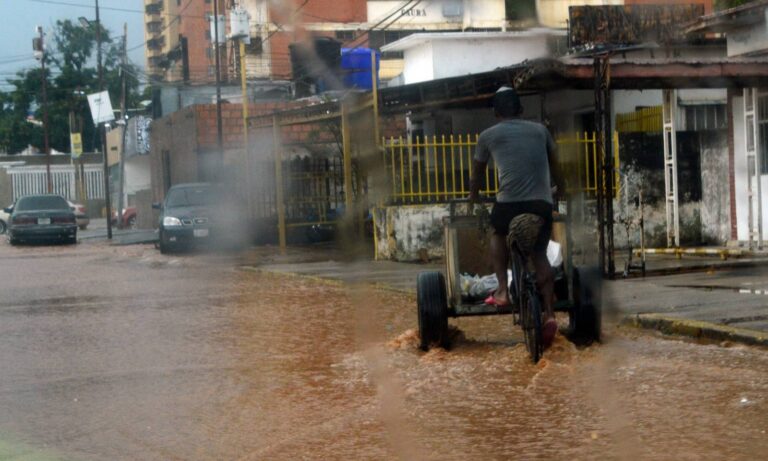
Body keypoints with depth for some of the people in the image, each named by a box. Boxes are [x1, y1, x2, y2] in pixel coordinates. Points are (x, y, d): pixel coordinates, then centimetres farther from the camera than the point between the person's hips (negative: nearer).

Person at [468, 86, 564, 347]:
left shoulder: (488, 135, 14)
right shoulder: (539, 130, 20)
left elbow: (477, 172, 28)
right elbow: (554, 166, 35)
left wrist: (473, 197, 47)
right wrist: (560, 188, 54)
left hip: (509, 202, -2)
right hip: (542, 203, 2)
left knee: (498, 235, 28)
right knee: (539, 255, 15)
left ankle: (502, 290, 15)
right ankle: (549, 313, 1)